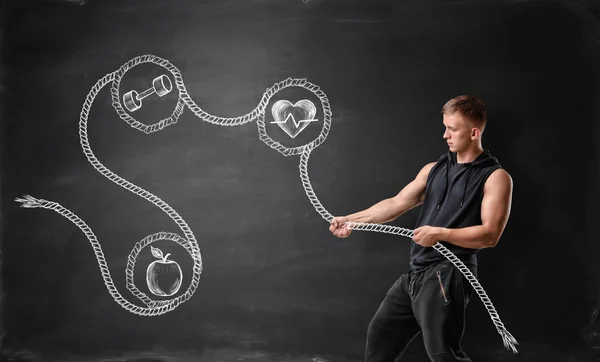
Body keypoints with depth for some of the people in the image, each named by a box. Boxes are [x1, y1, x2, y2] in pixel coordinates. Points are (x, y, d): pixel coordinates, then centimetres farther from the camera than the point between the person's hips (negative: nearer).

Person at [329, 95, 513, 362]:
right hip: (415, 273, 8)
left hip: (446, 276, -7)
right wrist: (351, 219, 2)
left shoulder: (495, 177, -5)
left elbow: (490, 234, -13)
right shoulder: (433, 169, 15)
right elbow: (396, 204, 11)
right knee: (379, 333, 16)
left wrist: (439, 233, -20)